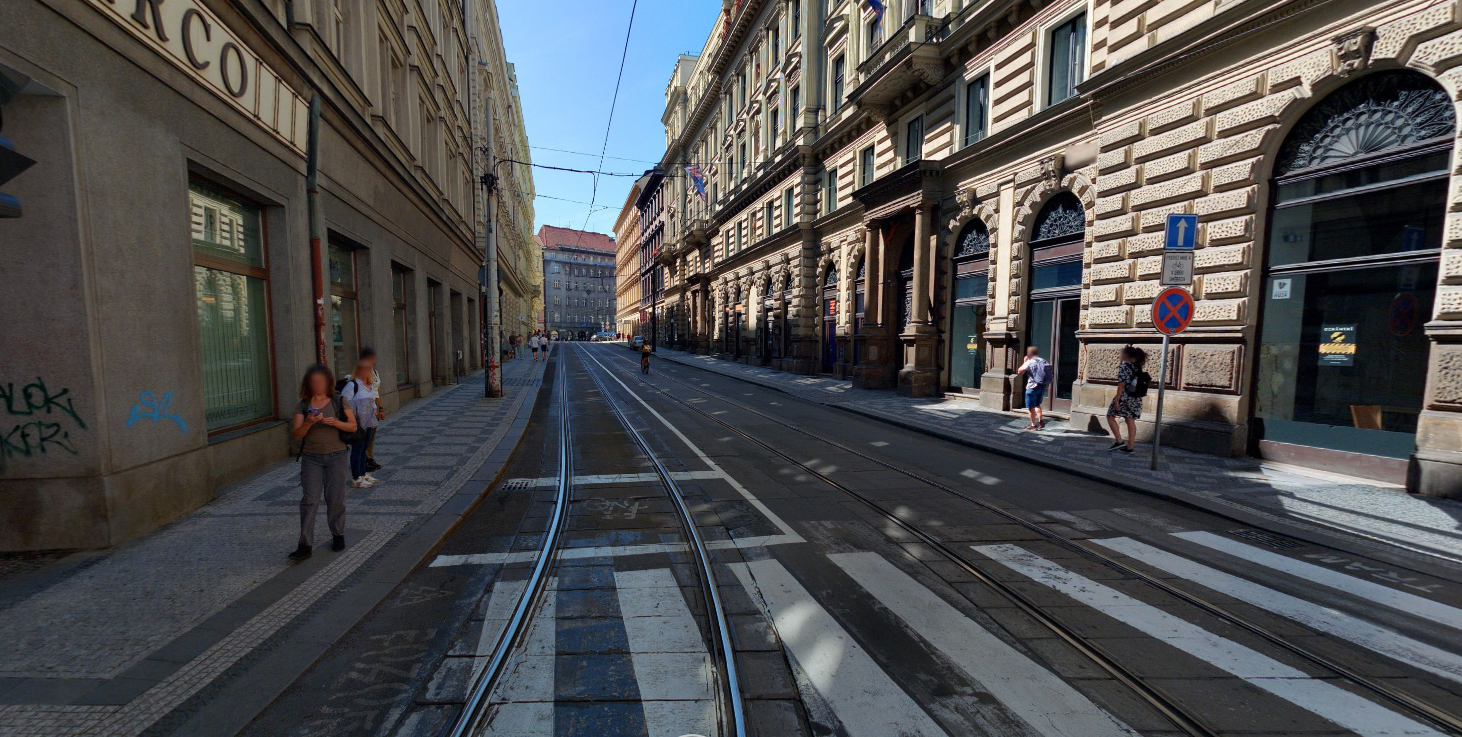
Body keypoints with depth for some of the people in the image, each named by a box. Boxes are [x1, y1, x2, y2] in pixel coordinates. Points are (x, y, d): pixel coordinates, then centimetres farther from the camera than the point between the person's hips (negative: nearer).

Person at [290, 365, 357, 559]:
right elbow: (297, 435, -2)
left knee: (335, 499, 5)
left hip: (337, 456, -1)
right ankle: (305, 545, -1)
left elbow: (353, 427, 0)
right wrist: (309, 422, -21)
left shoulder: (339, 402, 2)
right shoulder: (303, 406, 4)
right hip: (311, 458, 1)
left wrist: (336, 422, -18)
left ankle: (338, 536, 23)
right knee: (310, 500, -4)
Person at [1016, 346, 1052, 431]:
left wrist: (1024, 362, 3)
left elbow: (1019, 371, -5)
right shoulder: (1044, 361, 7)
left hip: (1032, 386, -6)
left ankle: (1033, 425, 8)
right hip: (1042, 386, 6)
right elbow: (1049, 375, 7)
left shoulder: (1029, 362, -11)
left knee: (1031, 407, 5)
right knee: (1037, 404, 23)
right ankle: (1041, 420, 11)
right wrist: (1046, 386, 13)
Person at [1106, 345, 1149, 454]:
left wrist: (1117, 400, -16)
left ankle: (1119, 441, -1)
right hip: (1136, 398, 8)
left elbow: (1121, 384, -18)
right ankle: (1129, 447, 11)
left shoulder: (1124, 367, -13)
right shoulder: (1137, 367, 10)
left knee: (1110, 416, 6)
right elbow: (1138, 383, 13)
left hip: (1125, 397, -8)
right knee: (1131, 421, 9)